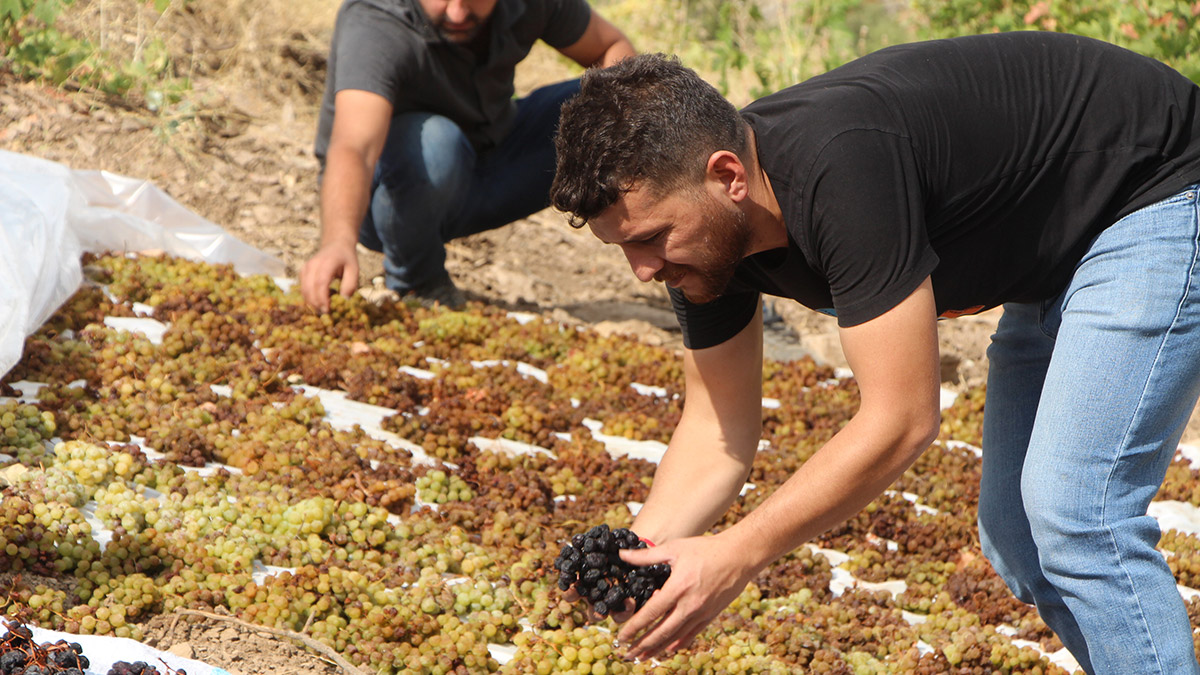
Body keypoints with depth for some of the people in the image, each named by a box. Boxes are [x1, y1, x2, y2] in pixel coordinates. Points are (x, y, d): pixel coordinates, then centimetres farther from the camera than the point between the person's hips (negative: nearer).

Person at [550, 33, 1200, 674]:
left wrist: (734, 555, -32)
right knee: (1014, 534, 9)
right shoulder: (707, 226, -11)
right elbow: (718, 427, 0)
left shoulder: (842, 168, -37)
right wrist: (635, 552, -16)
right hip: (1060, 250, 9)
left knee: (1072, 517, -18)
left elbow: (901, 420, -34)